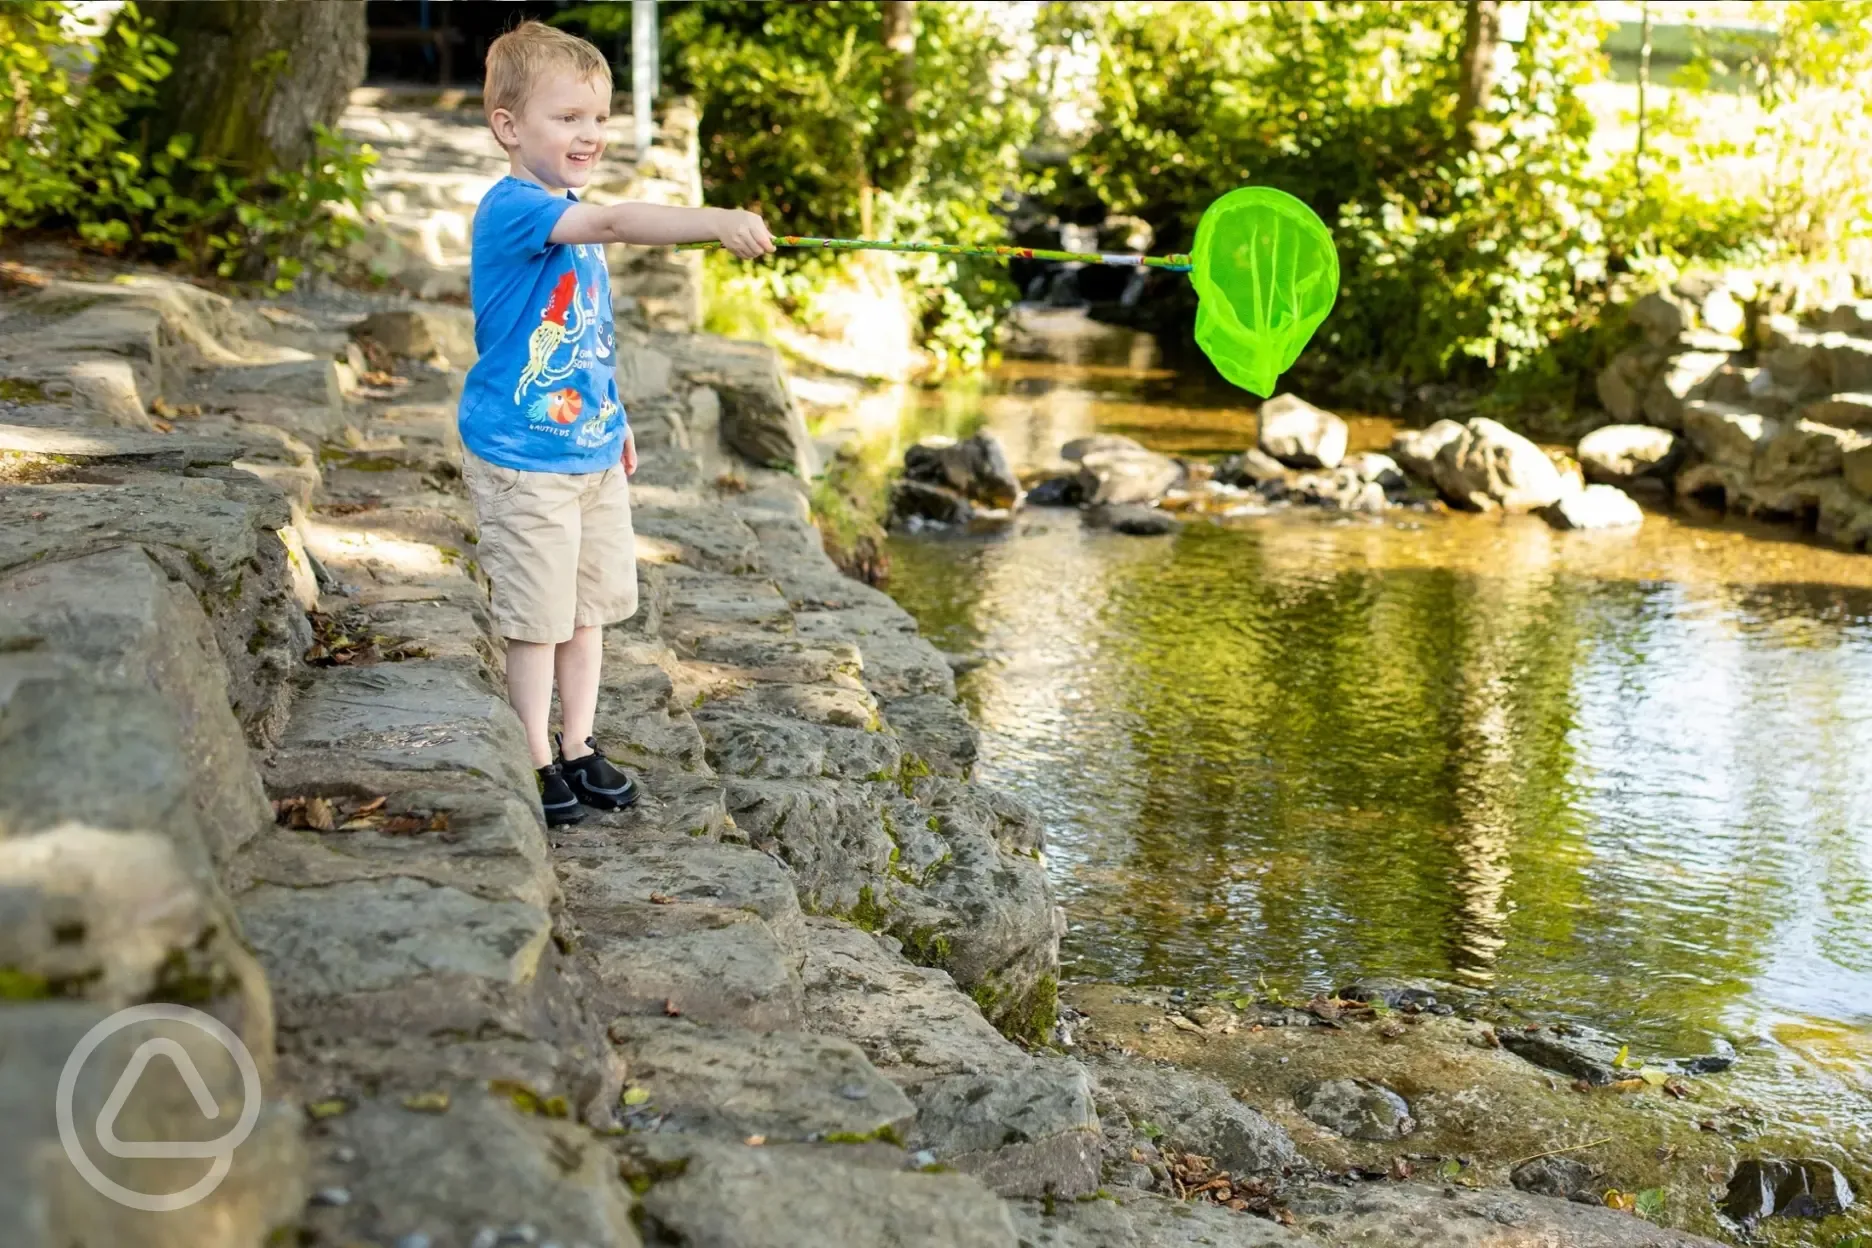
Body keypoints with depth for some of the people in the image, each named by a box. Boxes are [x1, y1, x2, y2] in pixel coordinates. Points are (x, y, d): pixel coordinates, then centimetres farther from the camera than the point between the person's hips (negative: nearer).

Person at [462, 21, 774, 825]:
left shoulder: (573, 216, 9)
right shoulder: (511, 209, -20)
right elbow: (613, 224, -39)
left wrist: (615, 420, 24)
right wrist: (717, 223, -50)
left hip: (592, 450, 9)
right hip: (523, 460, -8)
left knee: (589, 606, 15)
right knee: (537, 615, 1)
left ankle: (579, 746, 27)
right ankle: (538, 762, 14)